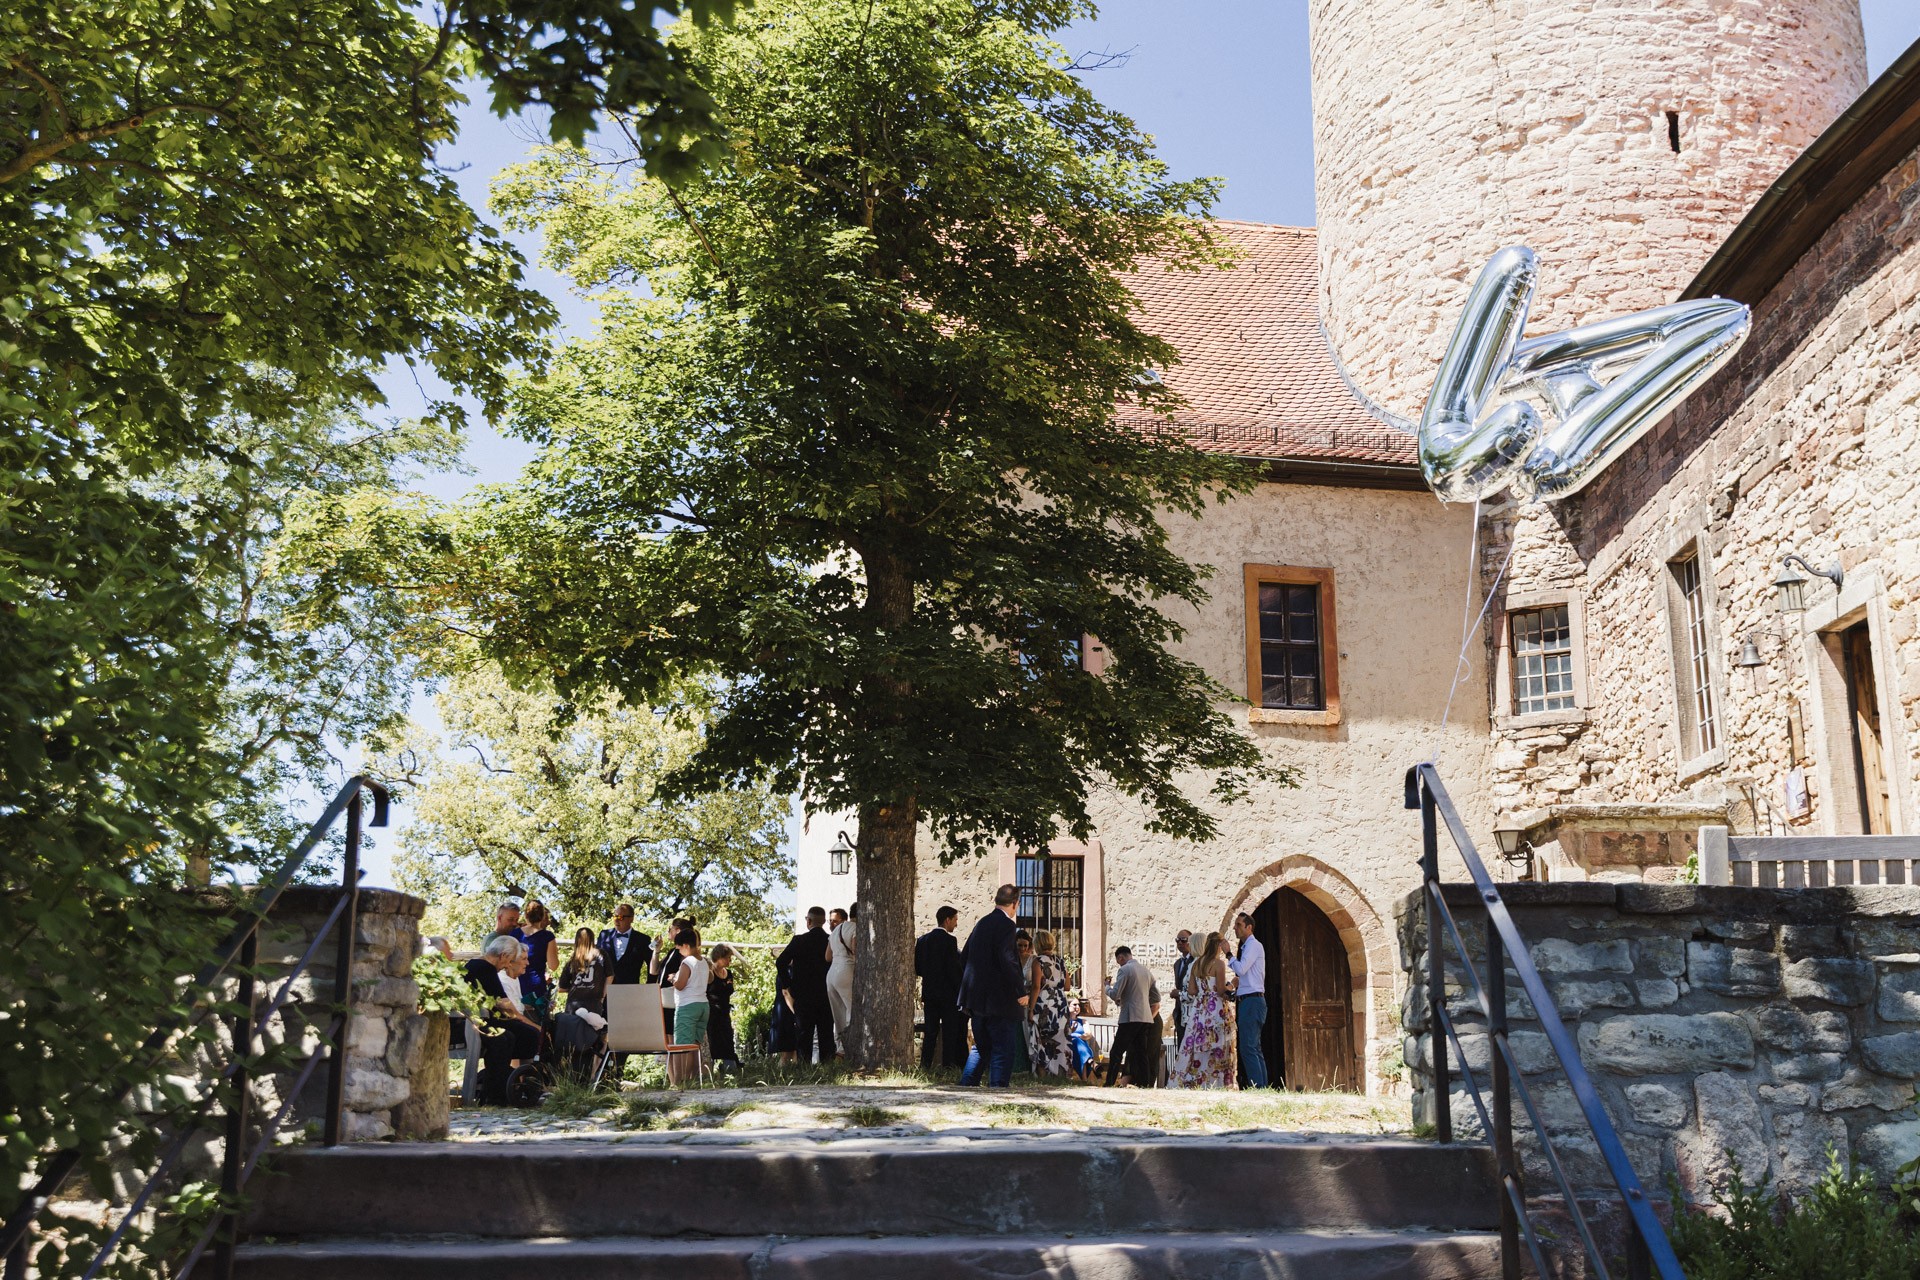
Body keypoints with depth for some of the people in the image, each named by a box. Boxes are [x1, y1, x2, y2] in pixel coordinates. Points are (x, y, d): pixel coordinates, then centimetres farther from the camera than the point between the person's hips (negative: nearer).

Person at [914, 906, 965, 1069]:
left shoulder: (923, 939, 6)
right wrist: (960, 991, -6)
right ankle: (948, 1065, 1)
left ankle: (925, 1064, 8)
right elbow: (954, 969, -16)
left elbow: (917, 968, 7)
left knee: (930, 1031, 10)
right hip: (948, 993, -6)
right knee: (950, 1031, 2)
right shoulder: (949, 940, -14)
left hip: (928, 993, 6)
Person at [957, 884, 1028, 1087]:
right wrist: (1020, 993, -16)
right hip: (999, 1000, -8)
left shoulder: (981, 923, 12)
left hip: (976, 998, 8)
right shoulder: (1006, 925, -13)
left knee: (981, 1047, 18)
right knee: (1003, 1049, -1)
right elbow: (1008, 961, -22)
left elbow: (964, 956, 17)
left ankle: (965, 1086, 15)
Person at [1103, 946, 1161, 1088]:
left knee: (1116, 1053, -4)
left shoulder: (1124, 970, -7)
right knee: (1141, 1053, 8)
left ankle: (1109, 1083, -8)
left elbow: (1115, 995, -11)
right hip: (1146, 1018, 7)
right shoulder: (1146, 970, 15)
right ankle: (1145, 1084, 2)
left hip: (1130, 1018, -7)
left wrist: (1107, 987, 7)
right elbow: (1156, 997, 18)